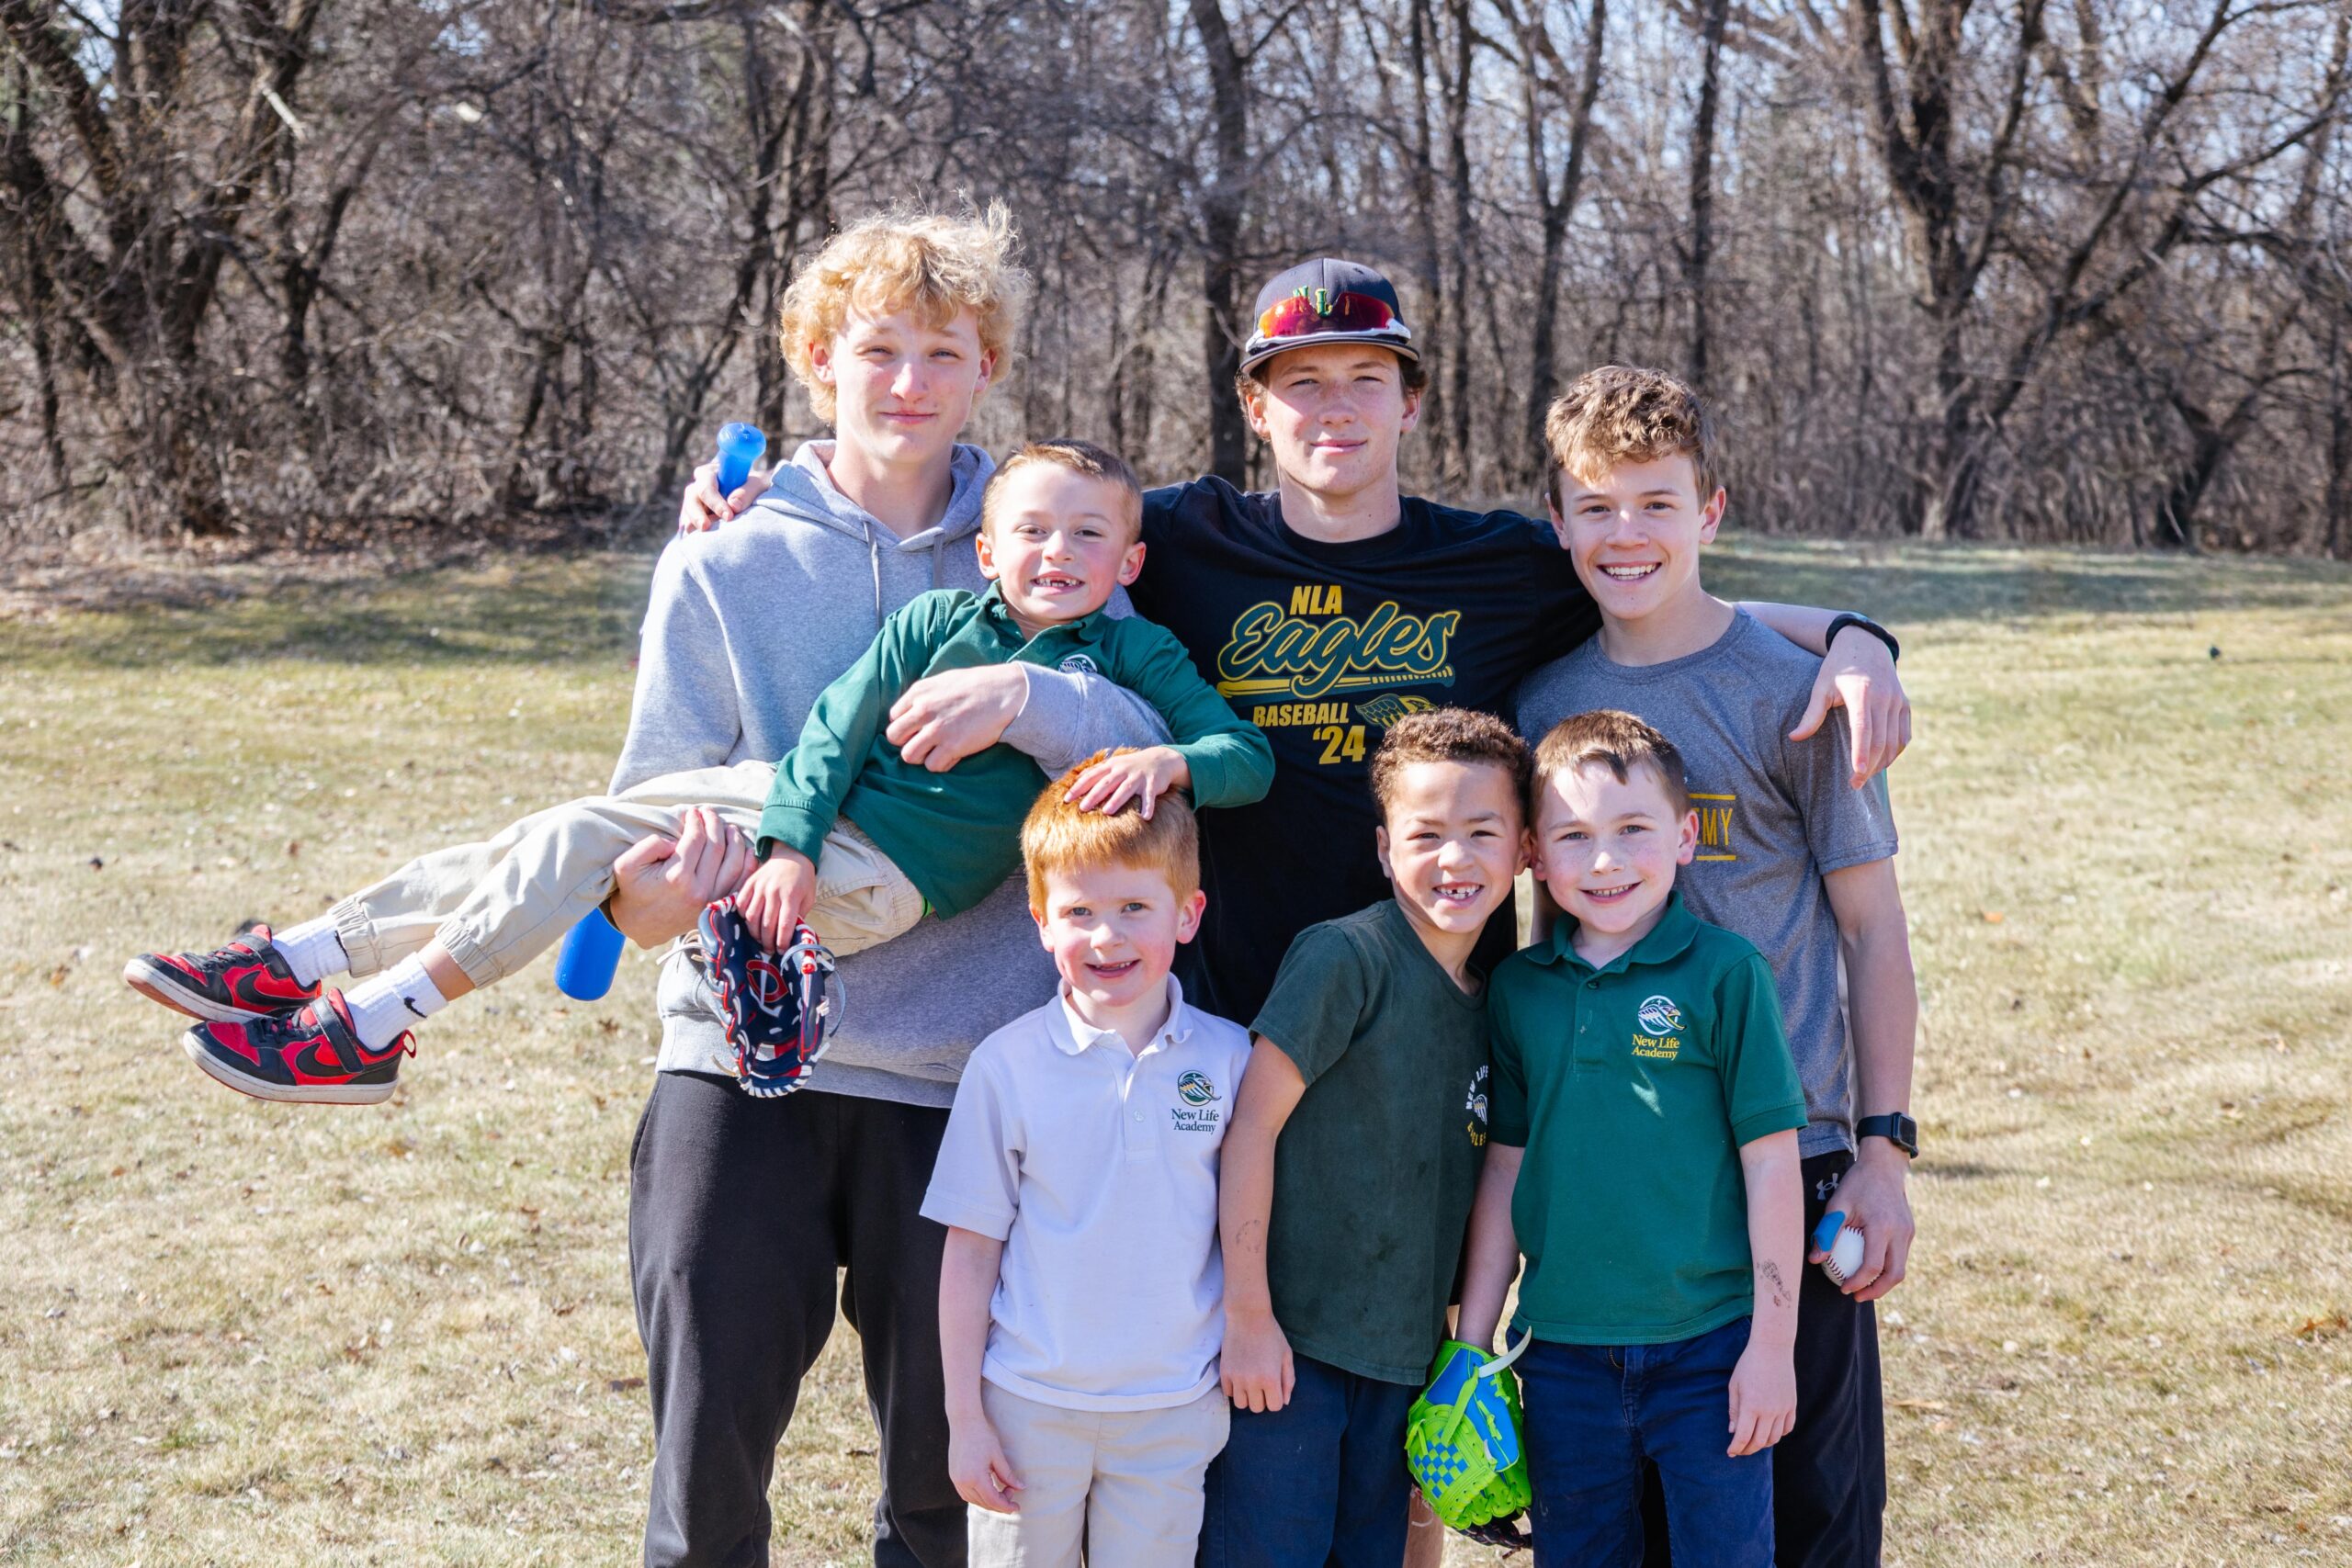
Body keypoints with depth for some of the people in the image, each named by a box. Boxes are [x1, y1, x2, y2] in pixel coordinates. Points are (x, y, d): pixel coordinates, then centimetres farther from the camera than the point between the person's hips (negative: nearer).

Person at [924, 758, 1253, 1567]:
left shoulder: (1230, 1061, -4)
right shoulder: (1007, 1065, -7)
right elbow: (971, 1252, -2)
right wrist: (965, 1418, -2)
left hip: (1175, 1411, 1)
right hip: (1028, 1407, -1)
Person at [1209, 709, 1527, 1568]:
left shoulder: (1493, 999, 8)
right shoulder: (1346, 958, -12)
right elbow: (1251, 1121, -15)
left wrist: (1456, 1338, 13)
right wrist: (1248, 1314, -16)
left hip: (1403, 1355, 6)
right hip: (1289, 1340, -6)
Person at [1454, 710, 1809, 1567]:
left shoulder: (1725, 973, -8)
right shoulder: (1517, 989, 3)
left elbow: (1771, 1160, -7)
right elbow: (1506, 1167, 9)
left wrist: (1773, 1343, -7)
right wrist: (1472, 1343, 9)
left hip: (1707, 1346, -3)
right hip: (1563, 1350, 3)